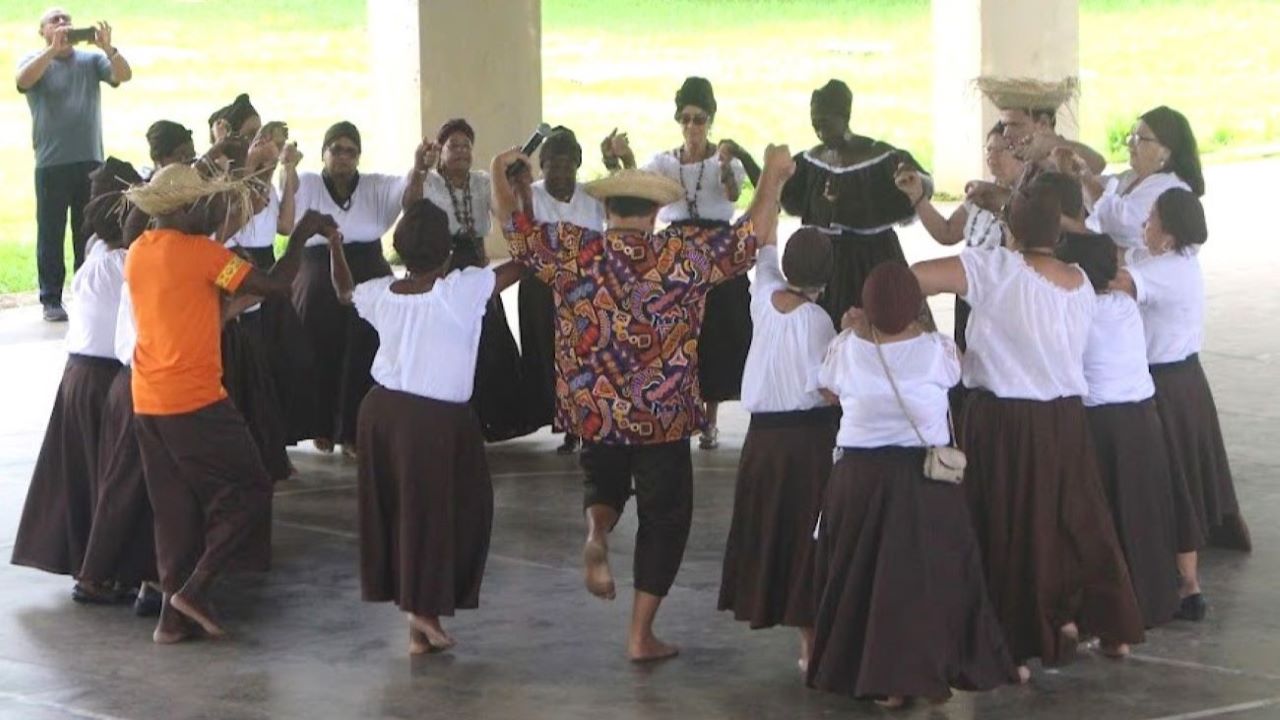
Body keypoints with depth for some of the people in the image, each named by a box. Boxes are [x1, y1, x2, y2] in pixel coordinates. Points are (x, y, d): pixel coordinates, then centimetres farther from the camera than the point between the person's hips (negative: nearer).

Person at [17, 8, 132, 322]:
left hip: (91, 161, 2)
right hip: (51, 164, -2)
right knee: (51, 234, 0)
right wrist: (53, 49, -27)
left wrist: (108, 48, -22)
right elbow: (23, 80, -17)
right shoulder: (35, 61, 4)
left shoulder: (91, 60, 10)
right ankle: (51, 300, 2)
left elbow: (124, 75, -4)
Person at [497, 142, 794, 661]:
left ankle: (596, 532, -6)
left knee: (604, 480, 30)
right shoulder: (683, 255, -11)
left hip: (593, 414, 2)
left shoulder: (572, 250, -6)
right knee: (664, 516, 13)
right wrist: (772, 176, 4)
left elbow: (514, 225, 5)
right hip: (663, 418, -2)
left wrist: (500, 172, 21)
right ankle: (640, 634, 12)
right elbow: (751, 237, -8)